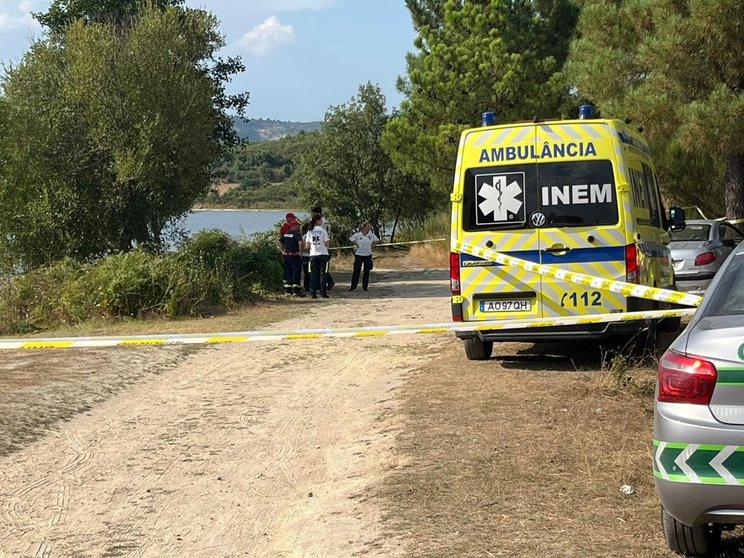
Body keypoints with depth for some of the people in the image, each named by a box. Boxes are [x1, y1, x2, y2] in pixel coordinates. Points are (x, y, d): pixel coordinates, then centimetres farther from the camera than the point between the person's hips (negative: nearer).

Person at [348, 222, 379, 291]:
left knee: (367, 271, 5)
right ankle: (353, 286, 2)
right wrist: (356, 244, 1)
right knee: (356, 270, -4)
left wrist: (372, 245, 4)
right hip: (359, 255, -2)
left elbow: (377, 240, 14)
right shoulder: (357, 235, -7)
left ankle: (365, 286, 14)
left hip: (368, 255, 2)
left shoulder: (371, 235, -1)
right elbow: (351, 239, 7)